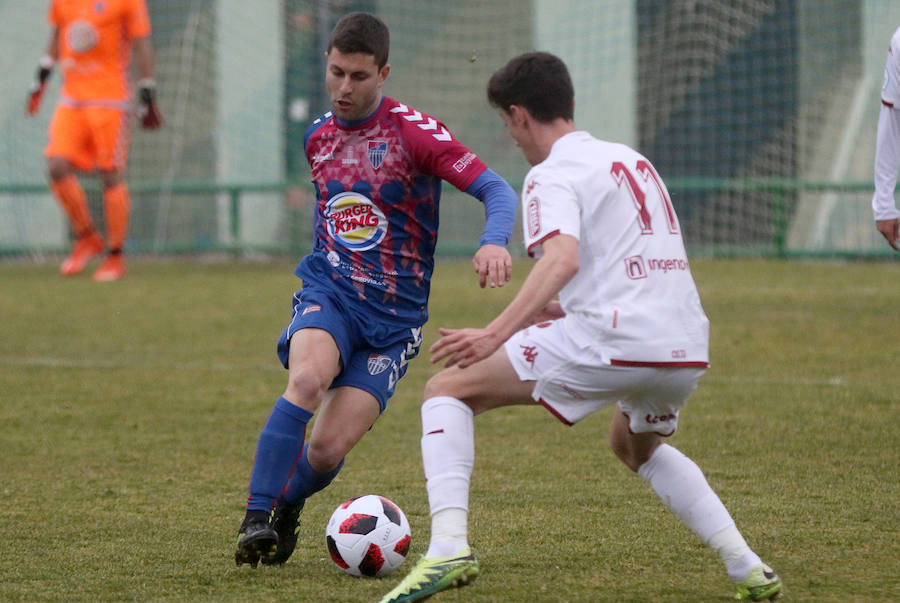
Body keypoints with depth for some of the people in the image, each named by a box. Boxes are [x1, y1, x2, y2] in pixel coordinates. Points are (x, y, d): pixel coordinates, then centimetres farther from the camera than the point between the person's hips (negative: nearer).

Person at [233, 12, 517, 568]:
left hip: (394, 316, -2)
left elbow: (496, 190, -18)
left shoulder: (414, 133, -9)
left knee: (327, 451, -11)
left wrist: (493, 241, -38)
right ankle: (258, 518, -28)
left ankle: (286, 506, 24)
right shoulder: (318, 136, 8)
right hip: (328, 293, 3)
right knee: (308, 379, -33)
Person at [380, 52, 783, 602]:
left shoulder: (553, 175, -1)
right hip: (689, 349, 8)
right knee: (636, 446, 38)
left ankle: (449, 546, -17)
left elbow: (562, 259, -19)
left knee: (448, 390, 2)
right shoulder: (633, 161, 24)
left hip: (613, 342, -8)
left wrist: (495, 335, -24)